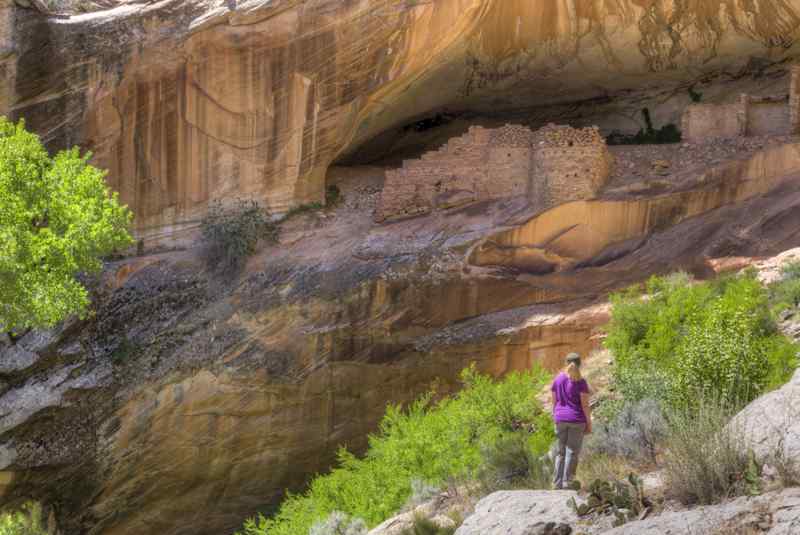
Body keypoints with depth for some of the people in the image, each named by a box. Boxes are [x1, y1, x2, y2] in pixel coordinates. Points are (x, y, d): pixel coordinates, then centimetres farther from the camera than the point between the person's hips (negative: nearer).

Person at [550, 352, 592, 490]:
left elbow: (554, 402, 5)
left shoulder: (557, 379, 2)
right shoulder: (581, 382, -10)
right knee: (572, 452, 1)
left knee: (561, 451, 11)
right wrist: (589, 424, -3)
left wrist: (556, 419, 14)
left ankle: (557, 482, 6)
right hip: (576, 420, -4)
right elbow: (585, 405, -11)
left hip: (561, 420, 4)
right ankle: (567, 482, -1)